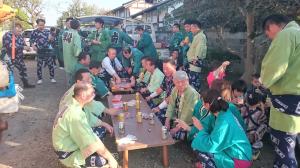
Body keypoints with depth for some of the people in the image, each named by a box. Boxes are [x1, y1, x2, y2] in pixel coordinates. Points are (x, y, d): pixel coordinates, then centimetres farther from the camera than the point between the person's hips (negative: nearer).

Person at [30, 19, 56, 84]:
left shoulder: (47, 31, 8)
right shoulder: (34, 32, 1)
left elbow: (51, 40, 13)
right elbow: (31, 41, 2)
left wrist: (51, 39, -10)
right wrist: (33, 46, -17)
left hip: (48, 50, 2)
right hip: (40, 51, -1)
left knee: (51, 64, 4)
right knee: (39, 65, 4)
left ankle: (52, 78, 16)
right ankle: (40, 79, 15)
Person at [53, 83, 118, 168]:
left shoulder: (73, 105, -3)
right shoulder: (75, 113, -33)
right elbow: (93, 143, -33)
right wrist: (111, 158, -23)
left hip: (69, 145, 10)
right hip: (68, 154, -10)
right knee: (105, 160, -23)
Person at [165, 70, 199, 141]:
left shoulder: (192, 93, -24)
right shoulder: (175, 90, -1)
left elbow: (187, 114, -24)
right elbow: (171, 105, 3)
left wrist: (177, 128, -22)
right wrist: (167, 121, -7)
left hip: (187, 124, -7)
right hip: (176, 118, 7)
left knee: (174, 135, -24)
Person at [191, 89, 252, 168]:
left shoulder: (224, 122, -28)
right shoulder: (223, 113, -3)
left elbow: (211, 146, -28)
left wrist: (201, 129, -15)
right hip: (235, 153, 8)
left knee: (200, 150, -17)